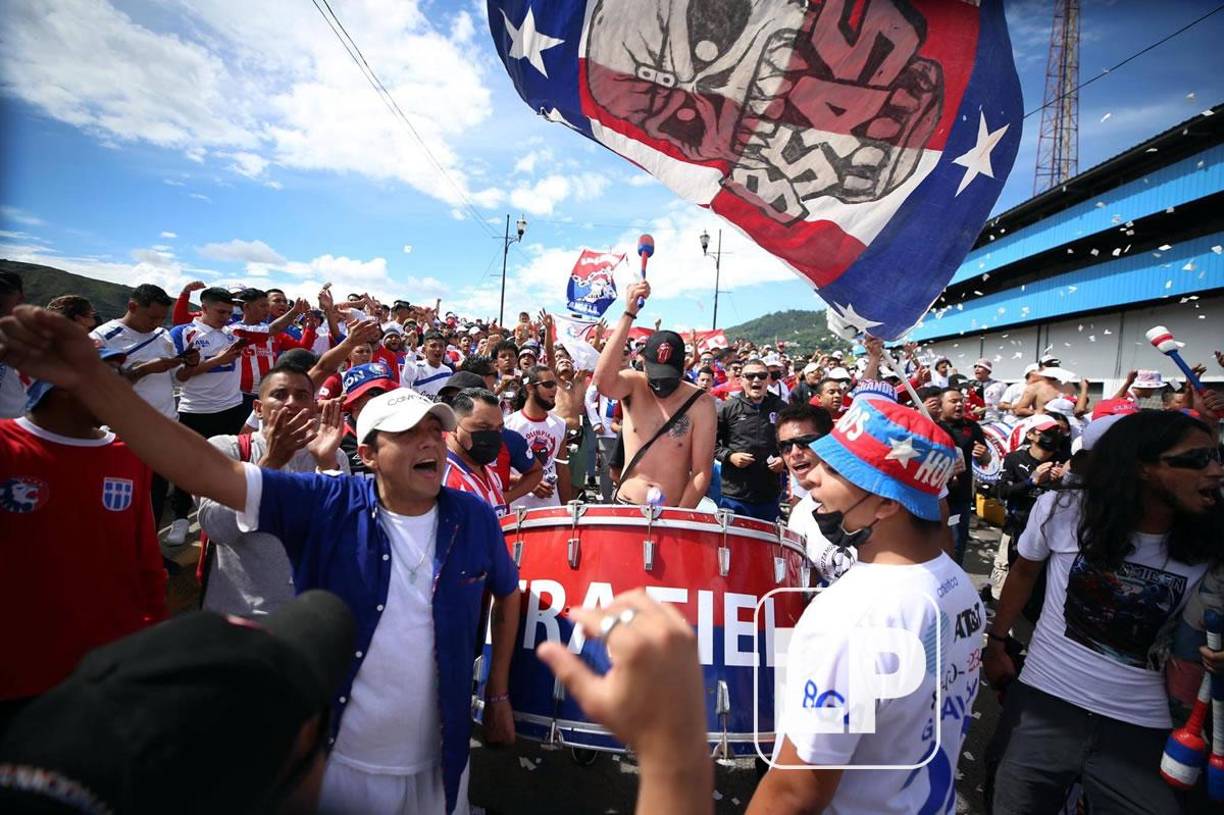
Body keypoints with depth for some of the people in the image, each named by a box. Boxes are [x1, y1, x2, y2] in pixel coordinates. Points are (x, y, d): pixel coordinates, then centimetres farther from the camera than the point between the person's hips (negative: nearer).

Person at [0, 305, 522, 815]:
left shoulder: (473, 517, -9)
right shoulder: (326, 506, -14)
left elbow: (507, 594, 7)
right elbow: (207, 470, -23)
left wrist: (498, 693, 9)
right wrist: (92, 379, -33)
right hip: (331, 762, -1)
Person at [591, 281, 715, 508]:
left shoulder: (700, 404, -10)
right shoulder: (634, 384, -6)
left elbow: (702, 473, -9)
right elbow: (602, 381, -29)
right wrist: (629, 314, -32)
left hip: (673, 513, -1)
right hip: (625, 506, 1)